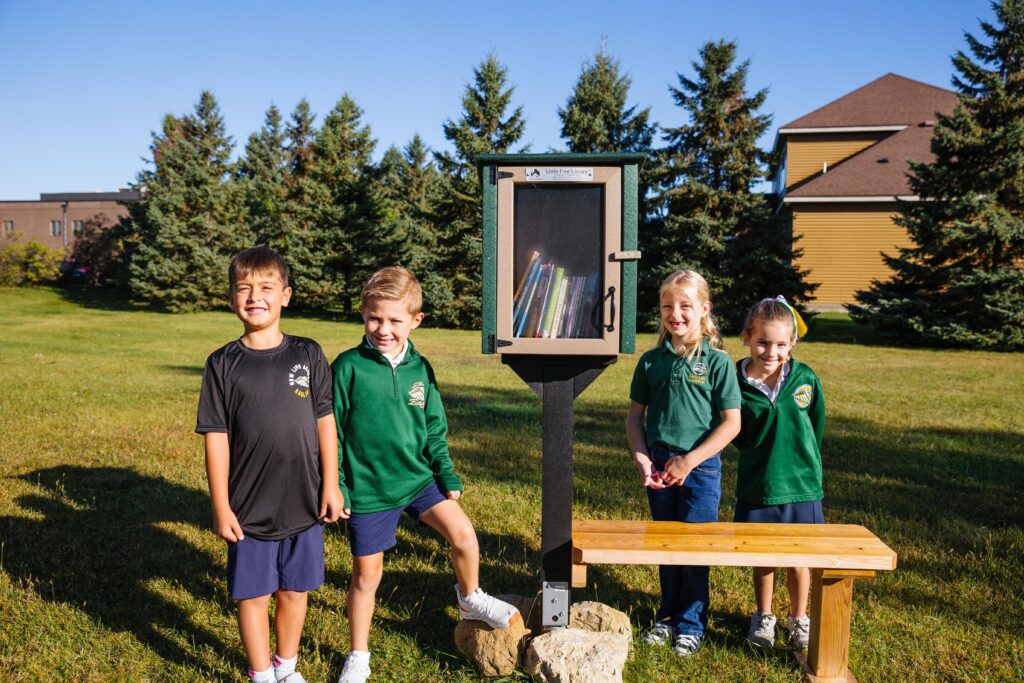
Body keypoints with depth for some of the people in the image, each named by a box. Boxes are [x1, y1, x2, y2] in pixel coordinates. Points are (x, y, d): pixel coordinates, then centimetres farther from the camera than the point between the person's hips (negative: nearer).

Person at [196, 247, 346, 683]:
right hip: (249, 508, -1)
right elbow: (216, 438, -4)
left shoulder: (308, 355, -1)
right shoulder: (223, 364, -5)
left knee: (294, 590, 15)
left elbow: (325, 422, 3)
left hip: (303, 502, 2)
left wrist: (331, 485, 2)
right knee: (253, 595, 10)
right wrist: (221, 507, -4)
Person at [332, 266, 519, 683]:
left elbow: (435, 430, 8)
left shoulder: (420, 369, -1)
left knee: (463, 535, -11)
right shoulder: (348, 368, -13)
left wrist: (448, 476, 5)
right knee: (366, 575, 9)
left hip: (417, 477, 3)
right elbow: (331, 432, -8)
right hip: (367, 489, -3)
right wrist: (335, 489, -9)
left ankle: (470, 599, 21)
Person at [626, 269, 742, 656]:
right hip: (658, 468, 4)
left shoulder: (717, 362, -7)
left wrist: (689, 460, -14)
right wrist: (641, 459, -5)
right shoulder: (651, 361, 3)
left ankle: (691, 625, 22)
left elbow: (731, 423, -9)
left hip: (700, 468, -3)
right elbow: (635, 415, 8)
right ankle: (668, 617, 32)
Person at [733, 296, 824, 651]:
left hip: (800, 486, 0)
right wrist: (760, 457, 2)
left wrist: (802, 463, 11)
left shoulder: (805, 379, -8)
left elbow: (816, 426, 8)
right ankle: (763, 616, 36)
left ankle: (799, 618, 34)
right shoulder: (738, 383, -11)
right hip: (756, 486, 0)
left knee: (798, 560, 11)